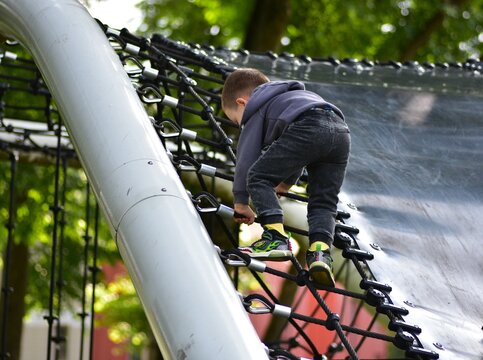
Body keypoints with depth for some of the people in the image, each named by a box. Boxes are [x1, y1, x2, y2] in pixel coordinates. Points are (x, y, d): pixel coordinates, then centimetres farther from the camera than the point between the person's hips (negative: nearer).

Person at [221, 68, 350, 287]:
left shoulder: (256, 110, 22)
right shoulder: (290, 96, 46)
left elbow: (246, 157, 15)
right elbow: (299, 151, 57)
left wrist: (241, 202, 22)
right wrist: (288, 181, 71)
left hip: (307, 128, -7)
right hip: (341, 131, 7)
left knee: (258, 177, 3)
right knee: (323, 203, 13)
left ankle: (276, 237, -9)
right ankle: (320, 249, -10)